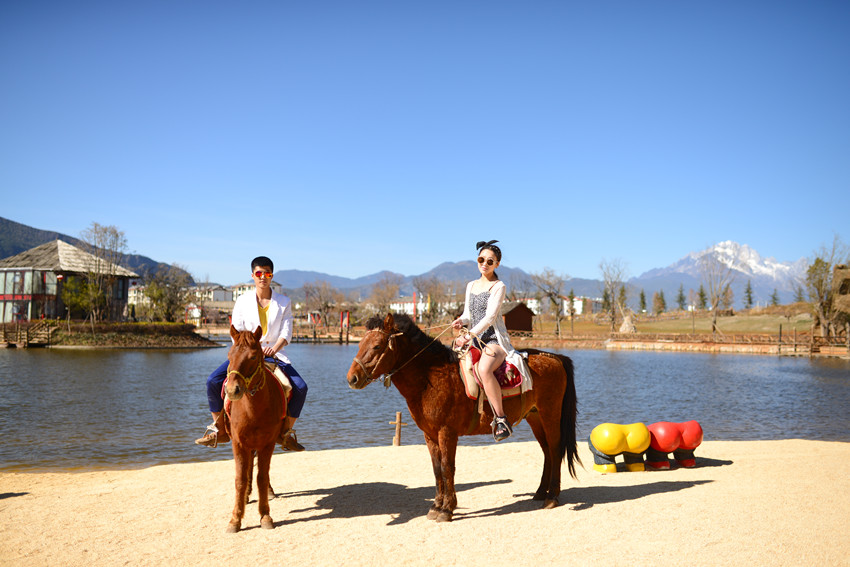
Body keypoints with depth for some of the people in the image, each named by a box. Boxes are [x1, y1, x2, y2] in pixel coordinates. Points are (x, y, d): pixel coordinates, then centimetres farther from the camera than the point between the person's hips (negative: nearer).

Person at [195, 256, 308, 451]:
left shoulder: (284, 302, 5)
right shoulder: (242, 301, 7)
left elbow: (286, 332, -3)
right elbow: (236, 331, 2)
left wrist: (274, 348, -22)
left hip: (273, 353, 0)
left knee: (300, 388, -21)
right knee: (213, 380, -19)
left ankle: (286, 432, -1)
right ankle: (219, 429, -2)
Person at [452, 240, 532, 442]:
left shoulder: (499, 286, -4)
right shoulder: (471, 285, 17)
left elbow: (490, 316, -14)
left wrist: (469, 335, -24)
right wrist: (461, 321, -6)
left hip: (495, 341, -8)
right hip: (474, 341, 8)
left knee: (484, 369, -36)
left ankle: (501, 419, -30)